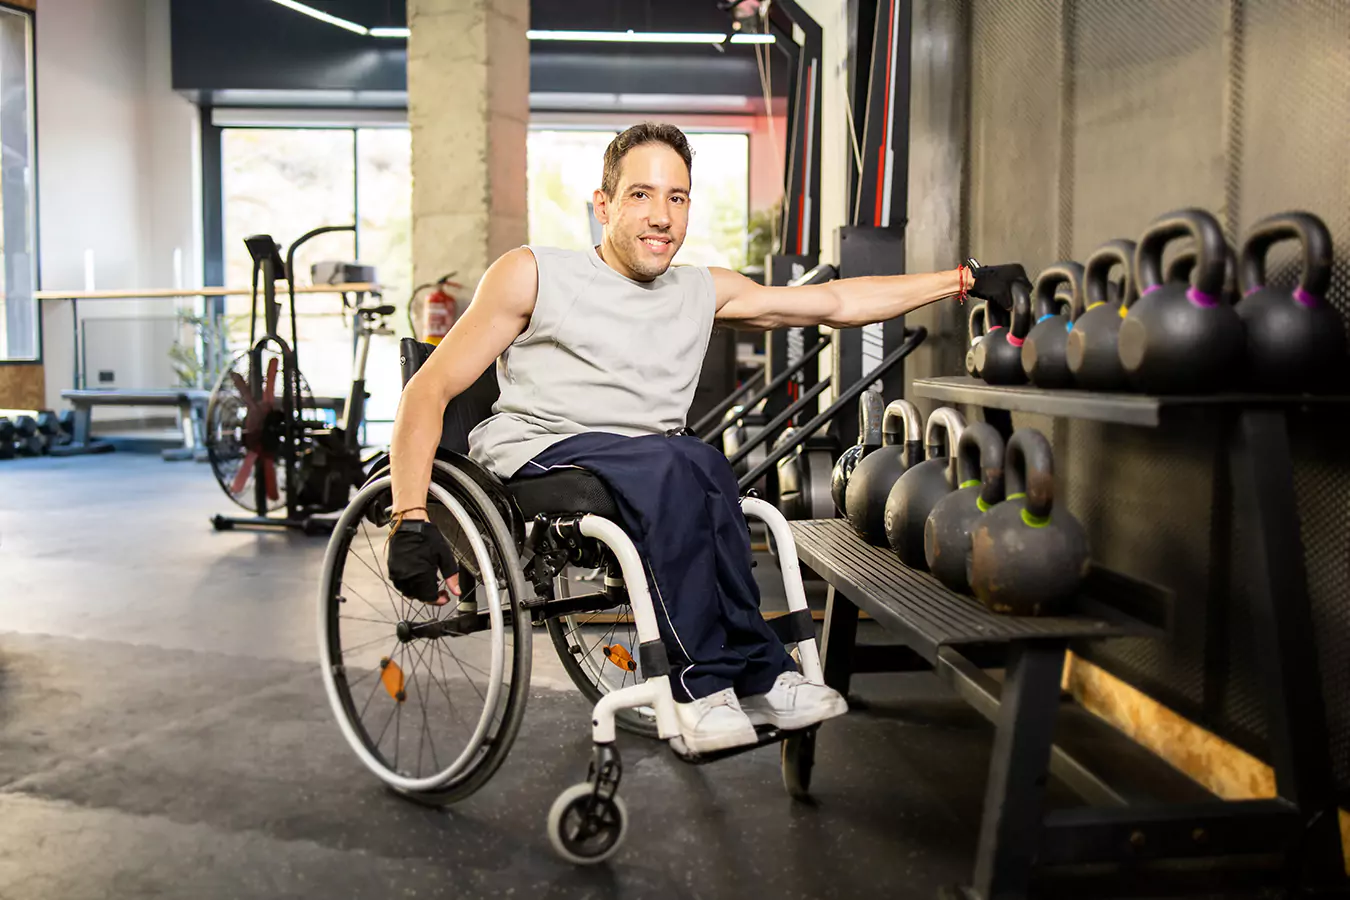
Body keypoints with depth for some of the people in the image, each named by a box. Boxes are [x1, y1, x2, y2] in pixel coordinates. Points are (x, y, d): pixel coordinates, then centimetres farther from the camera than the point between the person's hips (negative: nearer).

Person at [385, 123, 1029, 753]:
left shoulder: (703, 292, 15)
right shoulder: (532, 275, 3)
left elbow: (837, 302, 19)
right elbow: (430, 390, 0)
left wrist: (966, 281, 16)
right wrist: (410, 521, -12)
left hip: (657, 475, 4)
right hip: (539, 455, -4)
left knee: (700, 468, -31)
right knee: (680, 464, -31)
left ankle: (714, 689, -20)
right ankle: (730, 678, -19)